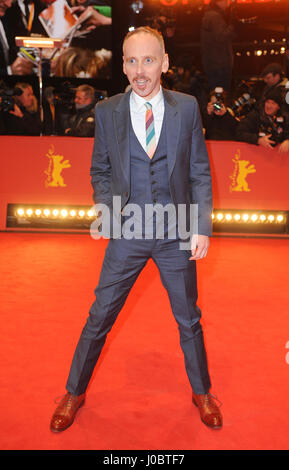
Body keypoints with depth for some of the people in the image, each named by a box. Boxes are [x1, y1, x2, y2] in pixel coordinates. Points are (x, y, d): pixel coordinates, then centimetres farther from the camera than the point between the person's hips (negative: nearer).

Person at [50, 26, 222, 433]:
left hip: (177, 233, 0)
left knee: (189, 319, 15)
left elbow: (200, 172, 1)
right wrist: (107, 208, -9)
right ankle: (74, 393, 32)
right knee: (99, 318, 9)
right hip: (126, 233, 0)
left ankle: (202, 392, 38)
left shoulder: (187, 108, -3)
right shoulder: (107, 111, -2)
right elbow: (100, 170, 8)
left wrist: (203, 227, -6)